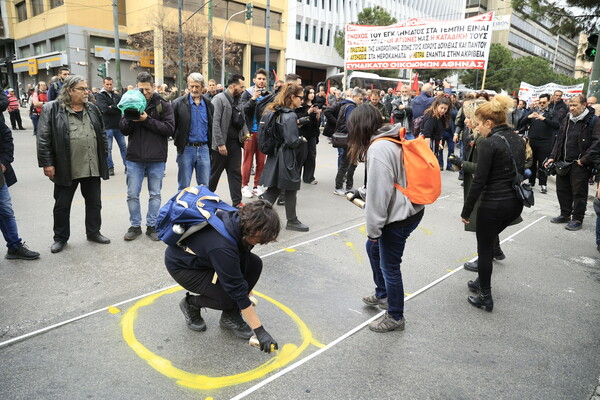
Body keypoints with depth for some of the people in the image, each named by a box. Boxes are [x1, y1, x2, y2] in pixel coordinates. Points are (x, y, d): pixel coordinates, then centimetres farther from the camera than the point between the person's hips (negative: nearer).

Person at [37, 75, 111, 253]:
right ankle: (60, 238, 24)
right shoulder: (52, 109, -5)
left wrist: (104, 157, 10)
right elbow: (44, 138, -7)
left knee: (94, 202, 12)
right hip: (66, 169, -4)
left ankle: (93, 232, 29)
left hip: (92, 167, 4)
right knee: (62, 205, 9)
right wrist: (47, 163, -11)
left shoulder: (93, 109, 10)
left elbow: (102, 135, 15)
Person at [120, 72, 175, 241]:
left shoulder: (164, 105, -1)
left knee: (155, 195, 8)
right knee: (132, 194, 7)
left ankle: (151, 226, 21)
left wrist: (147, 120, -19)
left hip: (156, 158, -2)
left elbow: (169, 129, -13)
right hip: (134, 157, 2)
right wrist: (130, 118, -18)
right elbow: (123, 129, 2)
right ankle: (135, 226, 21)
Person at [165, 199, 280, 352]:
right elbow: (237, 290, -33)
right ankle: (191, 304, 7)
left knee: (255, 264, -13)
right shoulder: (222, 246, -40)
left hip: (204, 256, 8)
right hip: (181, 266, -7)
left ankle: (230, 317, 2)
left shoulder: (240, 220, -18)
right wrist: (260, 331, -26)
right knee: (230, 297, -25)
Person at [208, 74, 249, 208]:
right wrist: (220, 144, -20)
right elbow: (215, 123, -16)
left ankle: (237, 202, 14)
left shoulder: (238, 101, 13)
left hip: (235, 143, 7)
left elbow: (242, 120, 22)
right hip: (221, 144, -7)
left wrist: (245, 133, 3)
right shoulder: (219, 99, -10)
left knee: (236, 172, 7)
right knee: (214, 173, 6)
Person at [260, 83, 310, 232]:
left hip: (274, 156, 8)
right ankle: (292, 221, 21)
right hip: (287, 158, -8)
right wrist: (302, 139, -2)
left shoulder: (275, 111, 8)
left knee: (272, 190, 13)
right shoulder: (290, 116, -19)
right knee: (291, 190, 7)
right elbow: (292, 141, -22)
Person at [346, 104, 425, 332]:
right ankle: (383, 294, 45)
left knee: (389, 266, 6)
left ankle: (395, 317, 26)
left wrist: (373, 229, -13)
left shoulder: (378, 149, -23)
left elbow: (378, 193, -23)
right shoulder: (391, 140, 7)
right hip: (406, 209, 10)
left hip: (399, 217, -10)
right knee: (373, 248, 26)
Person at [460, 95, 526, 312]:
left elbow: (479, 181, -18)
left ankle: (485, 297, 18)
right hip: (515, 202, 8)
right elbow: (520, 172, 15)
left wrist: (466, 211, -10)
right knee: (488, 241, 25)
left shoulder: (490, 143, -17)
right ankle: (482, 281, 38)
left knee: (484, 248, 8)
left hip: (494, 204, -8)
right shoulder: (518, 140, 8)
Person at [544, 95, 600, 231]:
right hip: (563, 162, 7)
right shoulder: (568, 120, 13)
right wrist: (552, 157, 10)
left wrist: (584, 160, -18)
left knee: (579, 193, 2)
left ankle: (577, 219, 13)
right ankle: (565, 215, 29)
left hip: (580, 165, -7)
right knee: (562, 190, 14)